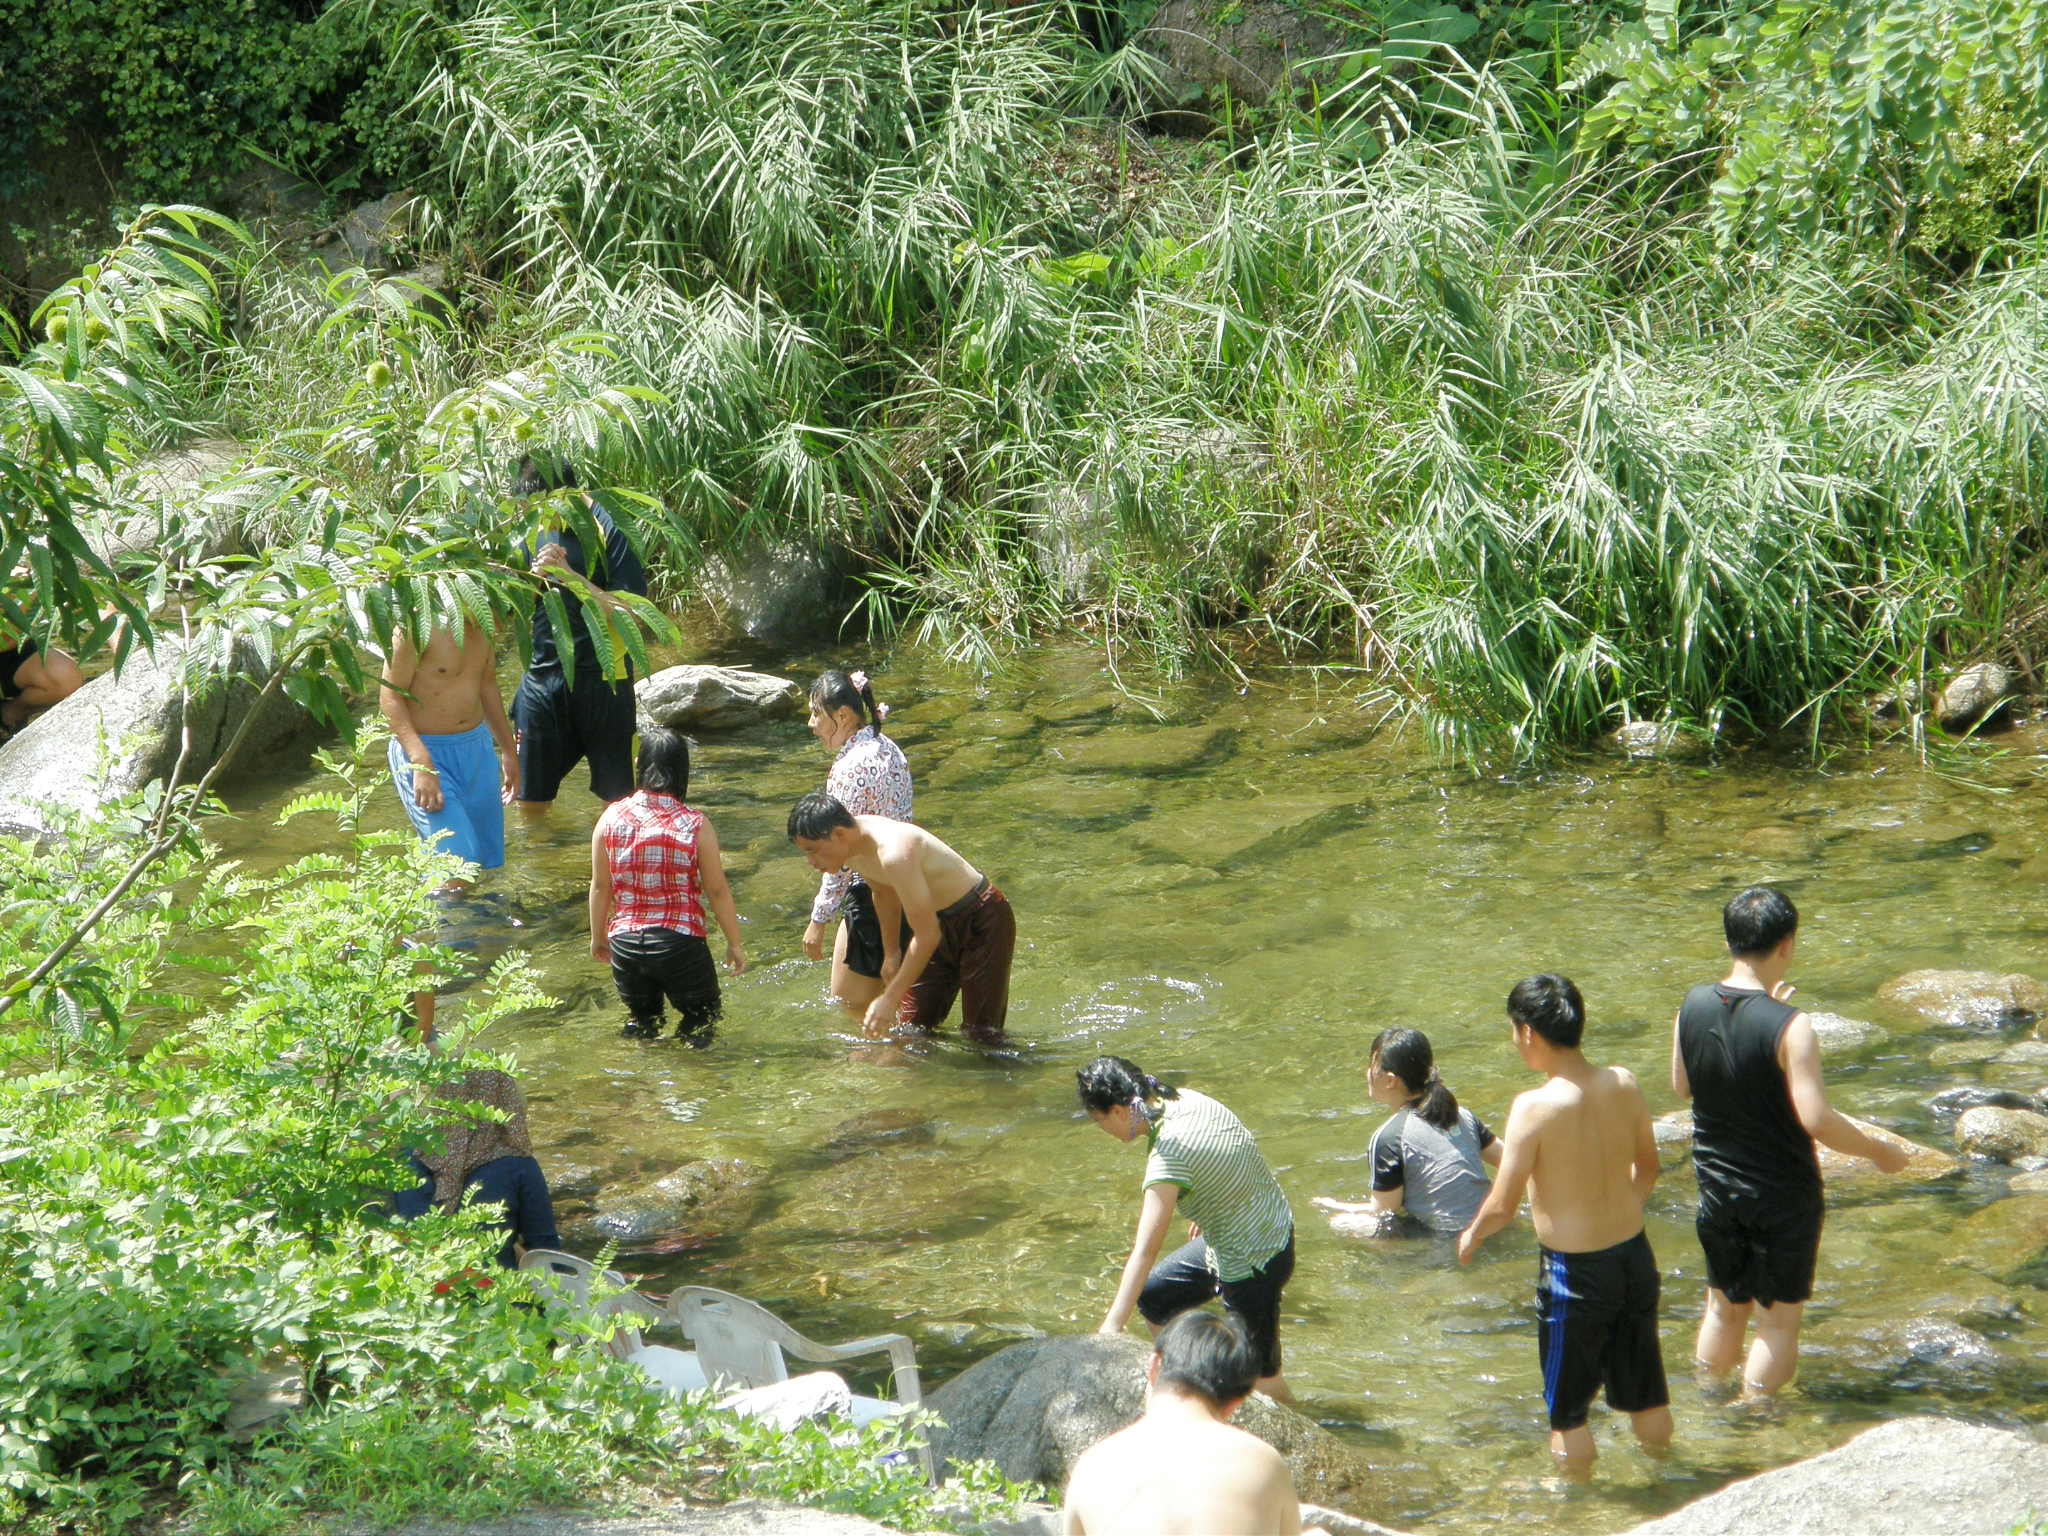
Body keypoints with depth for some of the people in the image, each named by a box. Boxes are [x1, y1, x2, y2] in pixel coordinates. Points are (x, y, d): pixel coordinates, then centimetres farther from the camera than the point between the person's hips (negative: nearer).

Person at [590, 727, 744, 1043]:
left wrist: (598, 937, 18)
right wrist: (734, 944, 7)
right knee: (701, 1017, 15)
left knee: (640, 1018, 22)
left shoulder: (611, 818, -3)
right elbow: (717, 891, -5)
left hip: (625, 943, 3)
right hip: (680, 942, -3)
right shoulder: (695, 826, -10)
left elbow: (600, 886, 3)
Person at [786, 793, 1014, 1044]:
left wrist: (889, 1000, -27)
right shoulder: (851, 843, -7)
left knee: (981, 1035, -8)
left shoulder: (894, 853, -35)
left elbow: (927, 935, -31)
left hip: (983, 922, -9)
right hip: (941, 922, 9)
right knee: (911, 1026, 6)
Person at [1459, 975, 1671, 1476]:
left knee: (1567, 1411, 12)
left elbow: (1502, 1207, -17)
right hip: (1634, 1257, 6)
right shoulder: (1623, 1086, -5)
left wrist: (1470, 1237, 3)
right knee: (1646, 1396, 23)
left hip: (1575, 1273, -6)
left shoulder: (1535, 1107, -22)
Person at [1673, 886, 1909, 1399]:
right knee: (1779, 1318, 11)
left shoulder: (1692, 1007, -6)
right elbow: (1816, 1121, -26)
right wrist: (1880, 1152, -10)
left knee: (1724, 1307, 22)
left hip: (1717, 1187, 5)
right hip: (1782, 1197, -5)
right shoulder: (1789, 1028, -24)